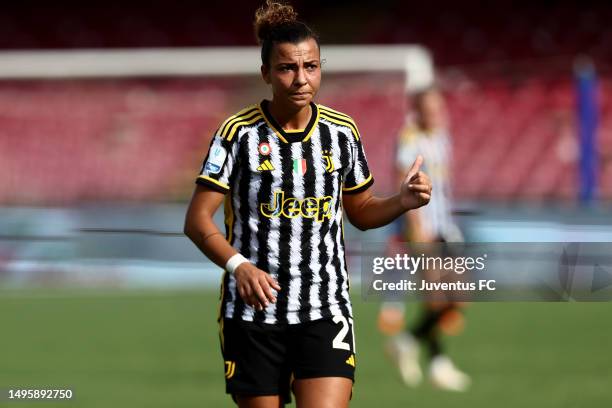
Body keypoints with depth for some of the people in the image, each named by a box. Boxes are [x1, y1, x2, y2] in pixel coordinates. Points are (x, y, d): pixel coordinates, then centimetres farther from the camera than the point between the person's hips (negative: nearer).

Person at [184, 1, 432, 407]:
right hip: (253, 310, -1)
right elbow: (198, 220, -8)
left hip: (325, 312, 1)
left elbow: (361, 212, 17)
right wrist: (237, 265, -25)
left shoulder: (342, 132, 4)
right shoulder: (239, 133, -5)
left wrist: (403, 201, -4)